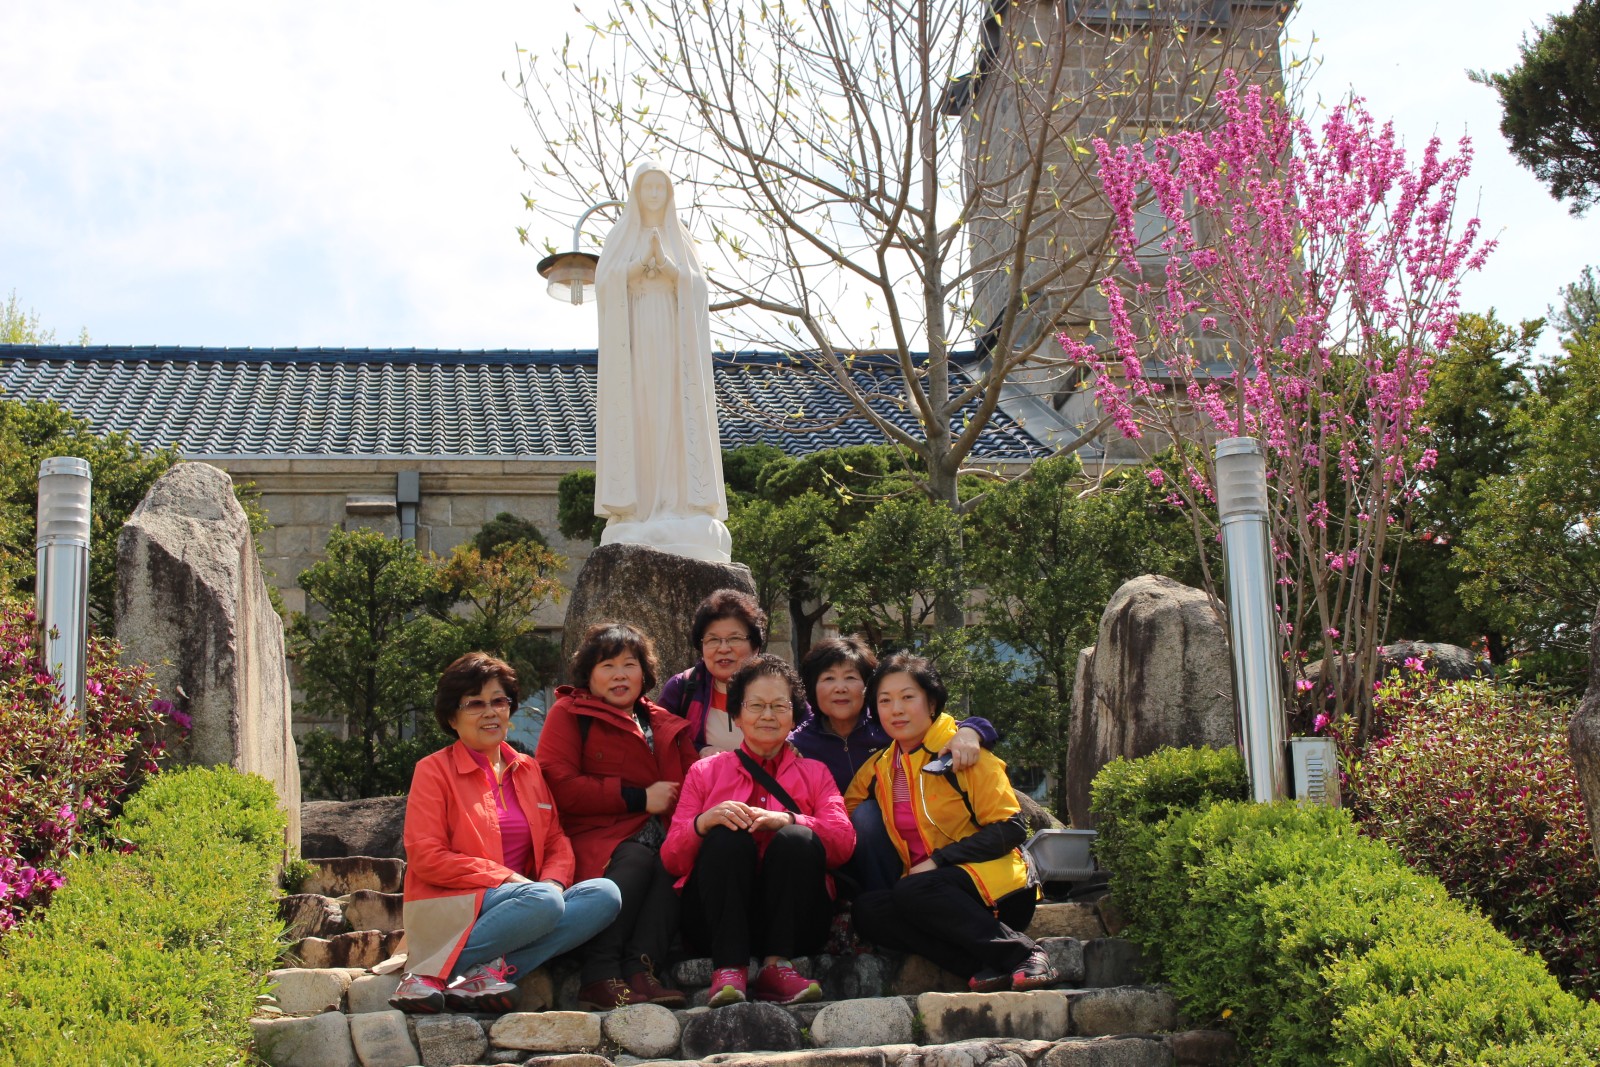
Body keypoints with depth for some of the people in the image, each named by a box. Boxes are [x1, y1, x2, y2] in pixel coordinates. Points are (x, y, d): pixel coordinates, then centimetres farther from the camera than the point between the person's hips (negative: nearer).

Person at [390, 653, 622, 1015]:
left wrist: (553, 881, -9)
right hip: (454, 909, -6)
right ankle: (432, 974, -23)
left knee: (604, 894, -21)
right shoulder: (434, 770, 2)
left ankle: (481, 975, -28)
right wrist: (507, 878, -14)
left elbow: (558, 843, 15)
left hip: (519, 898, 6)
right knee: (543, 901, -34)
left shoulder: (529, 771, 19)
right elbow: (426, 859, -7)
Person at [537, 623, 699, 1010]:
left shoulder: (667, 726, 27)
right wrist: (639, 797, -6)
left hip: (661, 838, 4)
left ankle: (639, 970, -41)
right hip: (594, 840, -3)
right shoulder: (569, 713, 13)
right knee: (637, 858, -35)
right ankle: (599, 975, -36)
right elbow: (559, 787, -3)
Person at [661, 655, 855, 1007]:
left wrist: (787, 820, -21)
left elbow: (844, 841, -2)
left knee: (797, 839, -27)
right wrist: (704, 821, -17)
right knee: (728, 837, -28)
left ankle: (777, 965, -29)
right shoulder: (705, 772, 17)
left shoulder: (814, 773, 19)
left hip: (791, 920, 0)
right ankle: (728, 969, -36)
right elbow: (671, 858, 5)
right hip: (717, 919, 0)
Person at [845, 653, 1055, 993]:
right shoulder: (877, 770, 12)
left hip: (991, 884, -6)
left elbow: (1010, 828, -10)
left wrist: (937, 860, -18)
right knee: (867, 910, -23)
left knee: (911, 893, -32)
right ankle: (986, 968, -31)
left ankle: (1022, 954, -25)